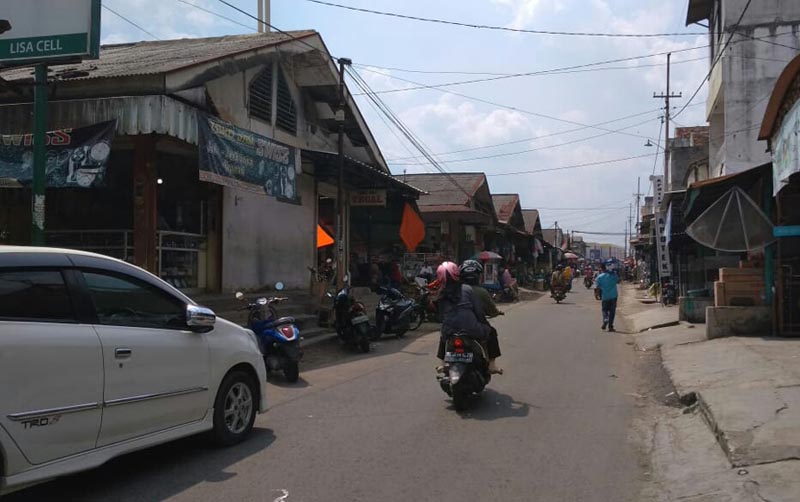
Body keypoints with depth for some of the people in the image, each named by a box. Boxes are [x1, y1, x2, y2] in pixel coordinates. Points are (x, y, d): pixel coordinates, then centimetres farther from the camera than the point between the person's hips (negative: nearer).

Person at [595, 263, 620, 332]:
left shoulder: (599, 277, -8)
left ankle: (605, 319, -15)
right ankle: (610, 326, 5)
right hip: (613, 295, 1)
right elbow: (618, 281, 12)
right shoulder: (613, 275, -3)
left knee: (605, 310, 14)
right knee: (612, 311, 7)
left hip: (605, 296, -1)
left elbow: (597, 286, -8)